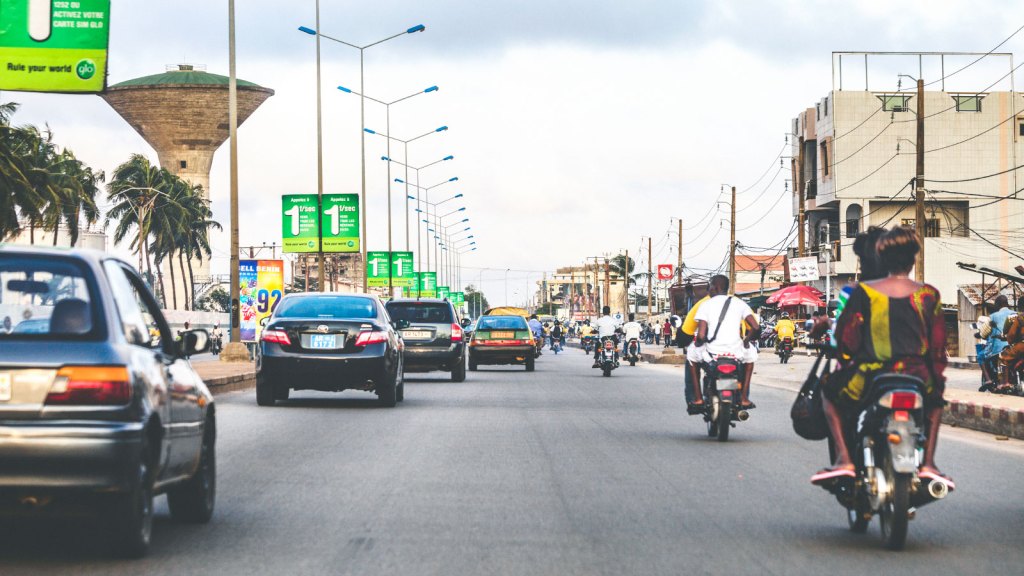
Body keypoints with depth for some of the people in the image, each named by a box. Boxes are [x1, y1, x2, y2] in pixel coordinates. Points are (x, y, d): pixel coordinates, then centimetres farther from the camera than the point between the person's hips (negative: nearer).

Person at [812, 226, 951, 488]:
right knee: (935, 401, 36)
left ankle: (843, 458, 10)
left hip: (869, 378, -1)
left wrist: (845, 360, 21)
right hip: (918, 380, 1)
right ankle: (928, 463, 18)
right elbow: (938, 342, 7)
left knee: (829, 392, 29)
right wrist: (938, 376, 21)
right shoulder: (928, 295, 3)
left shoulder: (863, 292, 0)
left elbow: (845, 334, 1)